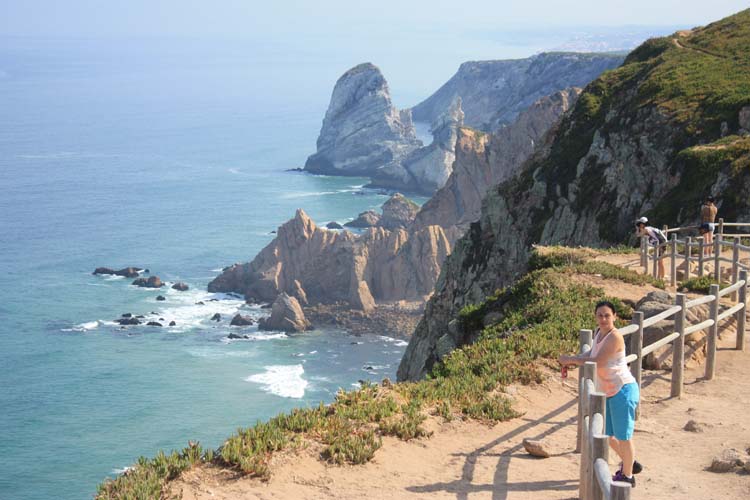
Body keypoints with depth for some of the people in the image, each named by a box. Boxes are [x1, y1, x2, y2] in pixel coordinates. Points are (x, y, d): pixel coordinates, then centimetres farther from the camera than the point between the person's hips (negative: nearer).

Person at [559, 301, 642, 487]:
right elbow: (592, 353, 22)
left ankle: (627, 475, 18)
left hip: (623, 390, -9)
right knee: (607, 434, 18)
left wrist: (571, 359, -16)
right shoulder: (598, 333, 6)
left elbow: (598, 362, -23)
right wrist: (573, 359, 4)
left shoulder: (614, 337, -20)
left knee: (622, 435, 2)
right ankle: (630, 463, 38)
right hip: (609, 393, 9)